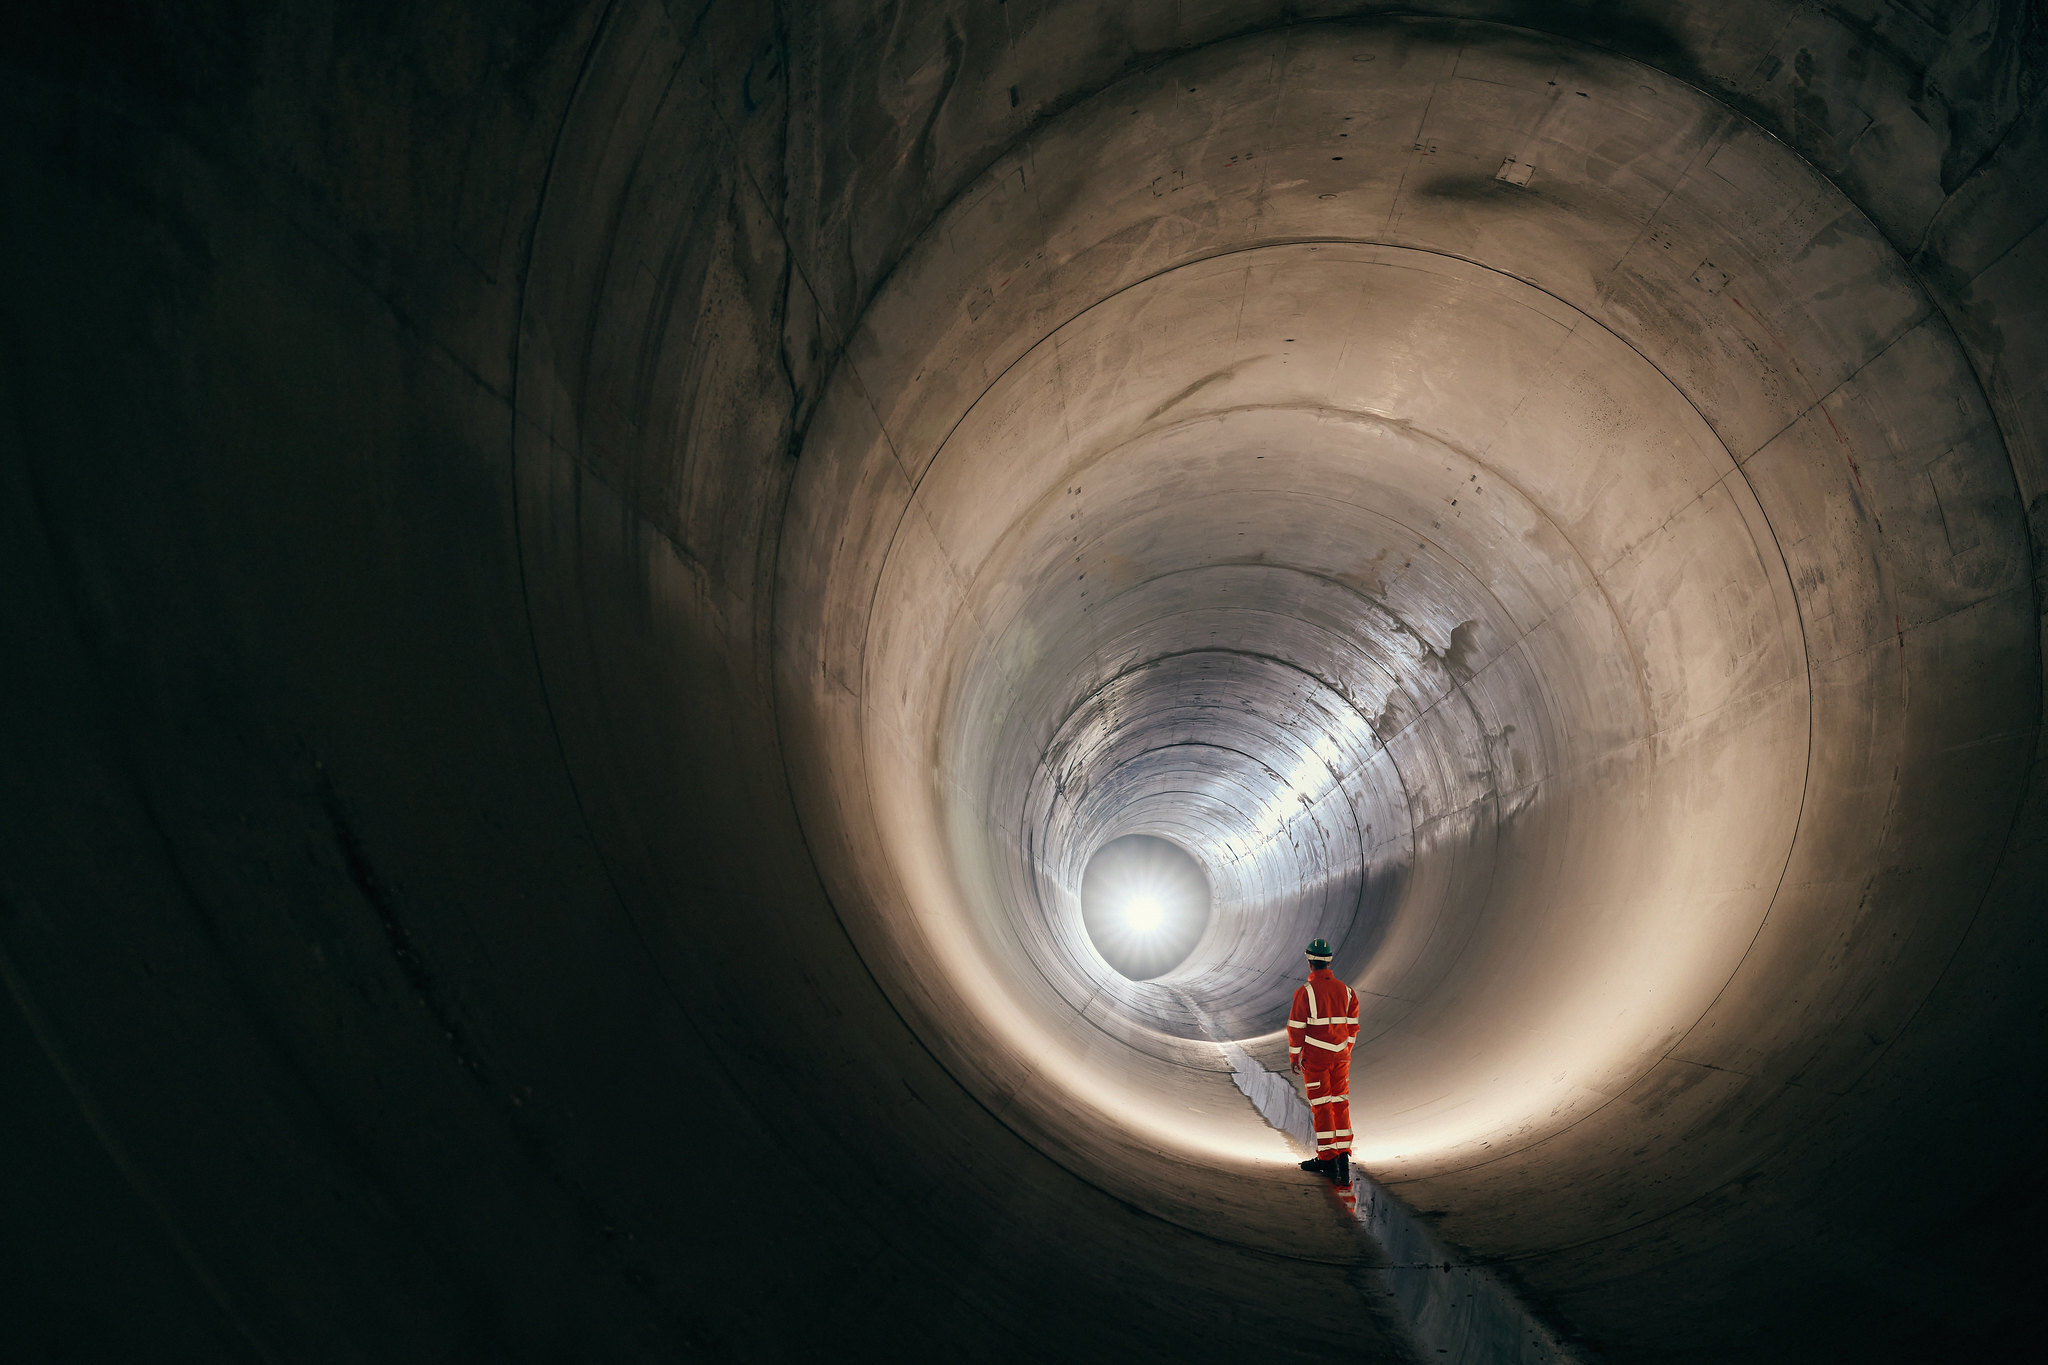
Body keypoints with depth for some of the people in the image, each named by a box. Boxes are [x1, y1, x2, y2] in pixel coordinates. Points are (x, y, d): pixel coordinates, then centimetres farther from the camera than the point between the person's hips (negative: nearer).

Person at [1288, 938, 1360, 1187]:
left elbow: (1296, 1027, -11)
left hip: (1314, 1057, -5)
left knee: (1322, 1106, 3)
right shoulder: (1345, 990, 3)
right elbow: (1352, 1025, 10)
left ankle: (1327, 1159, 7)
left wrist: (1293, 1057, -1)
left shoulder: (1305, 991, -14)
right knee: (1341, 1104, 12)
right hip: (1340, 1055, 5)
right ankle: (1343, 1154, 13)